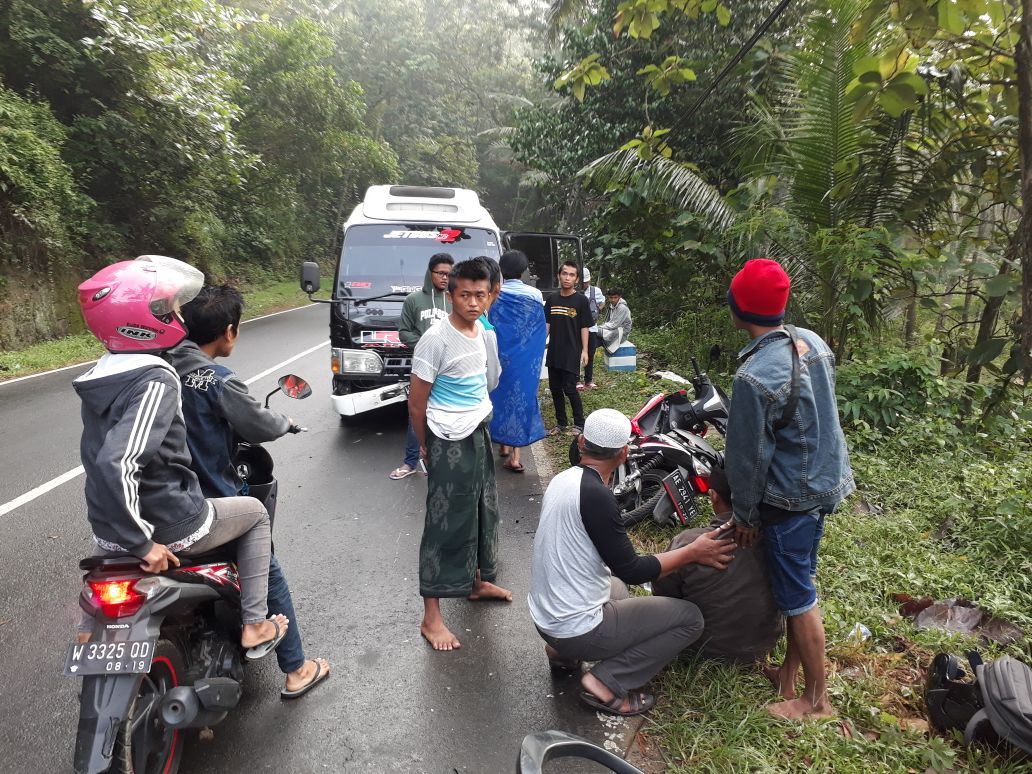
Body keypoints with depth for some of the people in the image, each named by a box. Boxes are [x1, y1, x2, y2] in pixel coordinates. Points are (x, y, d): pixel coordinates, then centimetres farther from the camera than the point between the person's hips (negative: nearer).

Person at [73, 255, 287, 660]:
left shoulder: (103, 372, 3)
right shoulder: (155, 381, -25)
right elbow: (117, 465, -35)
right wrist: (143, 542, -26)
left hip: (105, 528, 8)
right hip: (168, 527, -8)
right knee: (254, 513, 18)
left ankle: (91, 630, 45)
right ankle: (255, 626, 16)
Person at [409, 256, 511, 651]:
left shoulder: (484, 333, 3)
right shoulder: (436, 340, -20)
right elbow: (416, 402, -14)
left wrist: (480, 417, 16)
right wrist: (426, 446, -3)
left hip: (480, 434, 8)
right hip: (450, 443, -8)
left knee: (484, 511, 19)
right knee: (446, 524, -3)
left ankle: (477, 581, 40)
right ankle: (431, 617, 8)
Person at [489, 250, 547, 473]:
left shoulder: (495, 296, -6)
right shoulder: (535, 295, -6)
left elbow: (489, 327, 2)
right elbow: (540, 327, 5)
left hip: (502, 357, 1)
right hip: (527, 359, -1)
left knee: (502, 394, 16)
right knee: (522, 396, 2)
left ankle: (504, 444, 26)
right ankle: (515, 454, -2)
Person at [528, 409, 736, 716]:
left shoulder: (562, 480, 2)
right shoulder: (596, 495, -24)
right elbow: (632, 571, -18)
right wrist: (693, 552, -8)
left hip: (544, 618, 9)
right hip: (576, 630, -8)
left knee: (617, 587, 35)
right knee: (690, 618, -1)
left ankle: (563, 651, 18)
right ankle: (606, 682, -5)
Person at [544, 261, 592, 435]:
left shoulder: (580, 300, -4)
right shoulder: (552, 299, 7)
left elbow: (584, 327, -5)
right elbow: (547, 324, 12)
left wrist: (584, 350, -11)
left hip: (572, 353, -5)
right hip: (554, 353, 5)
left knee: (570, 389, -6)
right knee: (555, 389, 10)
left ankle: (579, 424, 10)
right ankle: (561, 423, 24)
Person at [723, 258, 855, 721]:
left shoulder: (754, 376, -29)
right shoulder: (813, 342, -3)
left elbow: (748, 455, -19)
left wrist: (744, 514, -5)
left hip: (789, 497, -8)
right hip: (825, 483, 8)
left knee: (798, 599, 7)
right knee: (798, 585, 21)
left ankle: (816, 701, 24)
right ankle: (791, 671, 38)